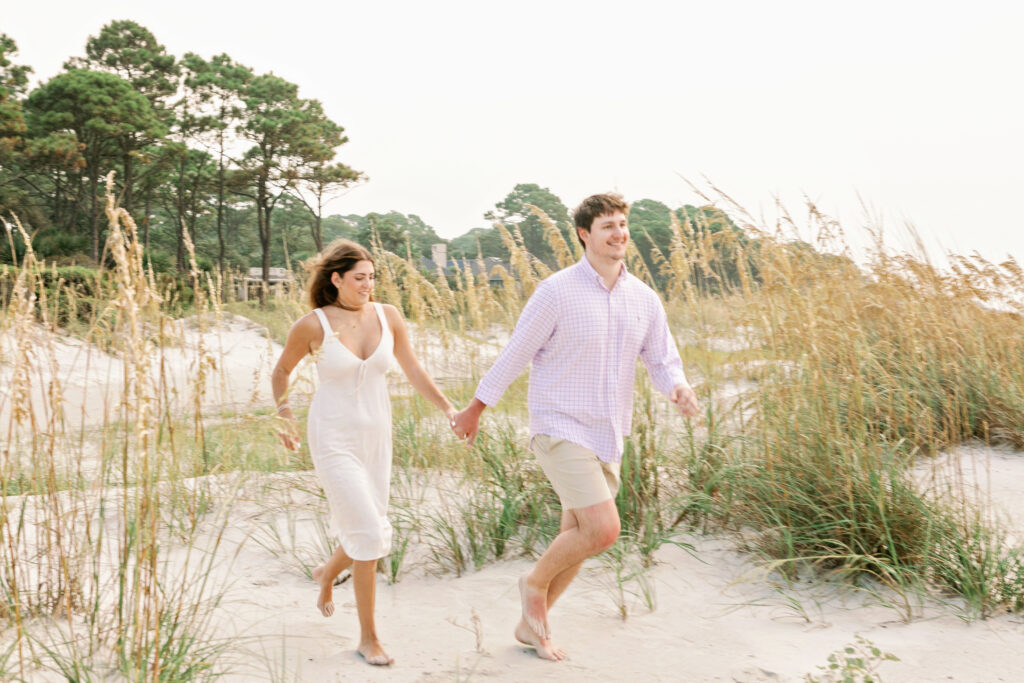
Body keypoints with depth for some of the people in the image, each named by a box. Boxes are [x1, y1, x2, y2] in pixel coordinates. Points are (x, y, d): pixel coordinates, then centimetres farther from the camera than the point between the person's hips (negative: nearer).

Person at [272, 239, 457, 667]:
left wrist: (449, 409, -5)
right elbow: (281, 371, 5)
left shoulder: (387, 316, -3)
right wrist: (285, 418, -1)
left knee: (366, 533, 13)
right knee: (371, 534, -11)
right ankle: (368, 638, 6)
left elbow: (413, 371, 3)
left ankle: (327, 573, 50)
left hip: (375, 438, 5)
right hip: (333, 441, -5)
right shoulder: (312, 325, -12)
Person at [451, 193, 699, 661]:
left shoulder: (645, 300, 3)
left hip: (606, 437, 6)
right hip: (559, 431, -6)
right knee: (604, 530, -17)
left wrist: (681, 390, -19)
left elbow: (663, 364, 6)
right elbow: (515, 354, -6)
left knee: (577, 539, 13)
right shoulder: (556, 292, -13)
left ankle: (531, 623, 34)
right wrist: (473, 409, 3)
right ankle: (535, 582, 12)